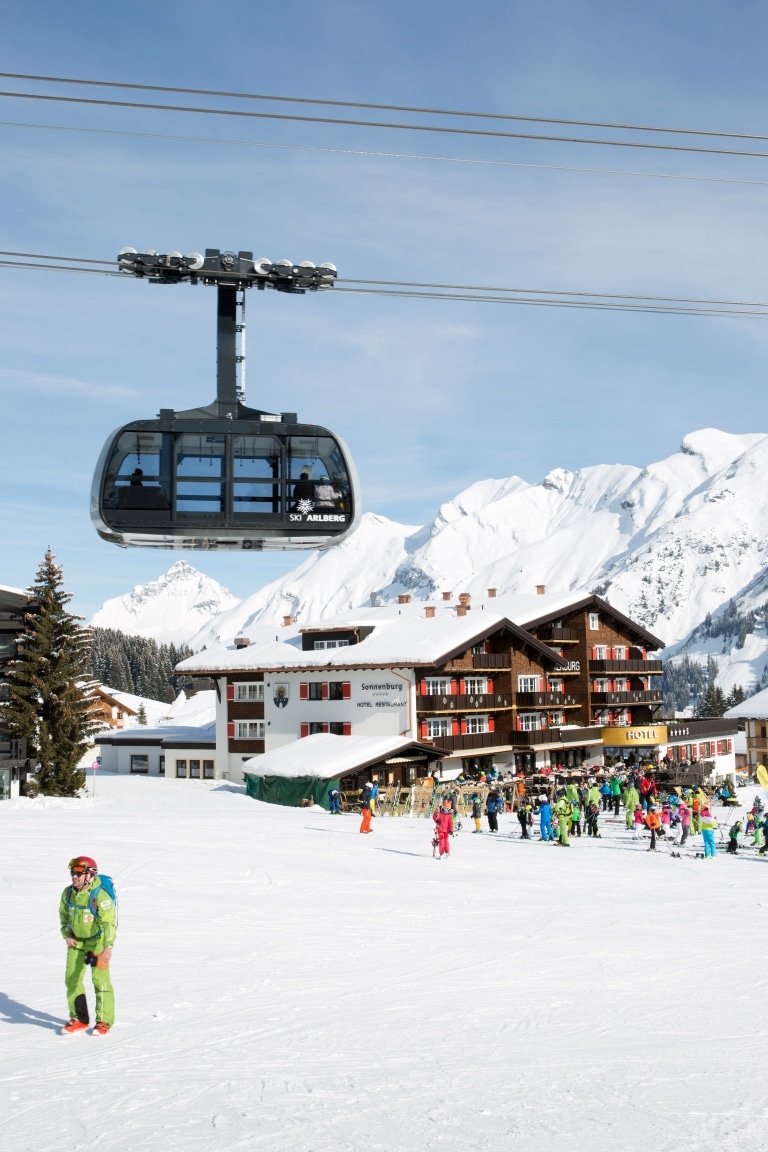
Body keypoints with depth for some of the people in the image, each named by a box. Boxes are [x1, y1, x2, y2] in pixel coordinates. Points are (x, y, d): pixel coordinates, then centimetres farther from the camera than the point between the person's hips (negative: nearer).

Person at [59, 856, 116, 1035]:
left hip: (98, 941, -6)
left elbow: (110, 922, -26)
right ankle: (79, 1019, 17)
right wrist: (67, 935, 3)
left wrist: (108, 948, -31)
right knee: (72, 979, 5)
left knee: (100, 980, -7)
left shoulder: (100, 895, -25)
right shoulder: (68, 893, -6)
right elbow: (64, 914, 13)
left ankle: (104, 1021, 5)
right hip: (76, 941, 6)